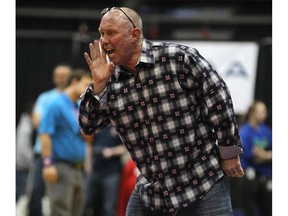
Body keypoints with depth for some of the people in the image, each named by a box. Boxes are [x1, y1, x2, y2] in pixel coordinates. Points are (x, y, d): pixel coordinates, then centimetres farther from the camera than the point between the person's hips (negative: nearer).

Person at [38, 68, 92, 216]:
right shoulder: (56, 105, -8)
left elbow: (87, 137, 20)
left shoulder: (80, 108, 17)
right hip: (60, 168, -9)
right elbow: (45, 134, -15)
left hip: (77, 169, 9)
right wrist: (48, 163, -21)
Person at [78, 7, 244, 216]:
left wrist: (229, 152, -5)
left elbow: (219, 100, -9)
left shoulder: (179, 58, -13)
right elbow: (89, 126, 4)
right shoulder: (111, 82, 3)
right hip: (150, 189, 5)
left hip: (204, 182, -5)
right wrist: (99, 85, -10)